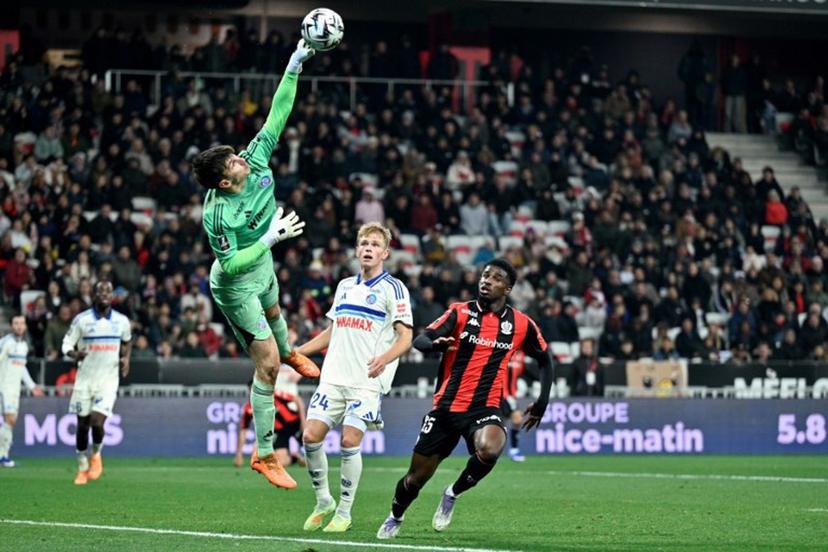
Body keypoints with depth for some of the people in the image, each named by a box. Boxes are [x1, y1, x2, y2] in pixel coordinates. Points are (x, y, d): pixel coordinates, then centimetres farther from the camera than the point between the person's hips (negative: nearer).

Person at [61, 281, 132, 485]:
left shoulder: (121, 321, 2)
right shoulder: (82, 319, -4)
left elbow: (127, 340, 22)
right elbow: (66, 344, -2)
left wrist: (126, 358, 4)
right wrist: (74, 354, -24)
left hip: (108, 380, 0)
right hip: (85, 379, 0)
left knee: (97, 421, -16)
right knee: (82, 425, 5)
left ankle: (96, 455, 14)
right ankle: (82, 467, 23)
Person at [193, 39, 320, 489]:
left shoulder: (256, 161, -20)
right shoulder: (218, 215, -37)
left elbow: (276, 116, -19)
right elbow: (231, 265, -32)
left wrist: (295, 66, -26)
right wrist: (271, 238, -36)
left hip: (262, 270, 8)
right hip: (236, 287, -8)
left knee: (274, 312, 40)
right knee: (267, 364, -8)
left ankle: (289, 353, 77)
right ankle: (264, 455, 1)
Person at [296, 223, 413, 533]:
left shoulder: (393, 288, -2)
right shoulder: (345, 286, 16)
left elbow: (405, 338, -8)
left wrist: (383, 359, -27)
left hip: (367, 382, -5)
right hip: (333, 377, 5)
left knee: (350, 442, -12)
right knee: (311, 436, -5)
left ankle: (344, 512, 1)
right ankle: (323, 501, 12)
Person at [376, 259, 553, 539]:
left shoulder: (521, 324, 1)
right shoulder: (461, 312, -3)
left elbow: (544, 359, 18)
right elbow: (419, 340, -13)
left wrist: (542, 401, 11)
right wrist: (435, 344, -36)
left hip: (485, 409, 0)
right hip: (446, 407, 0)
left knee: (489, 449, -34)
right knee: (417, 477, 6)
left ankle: (453, 493, -4)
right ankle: (395, 517, 39)